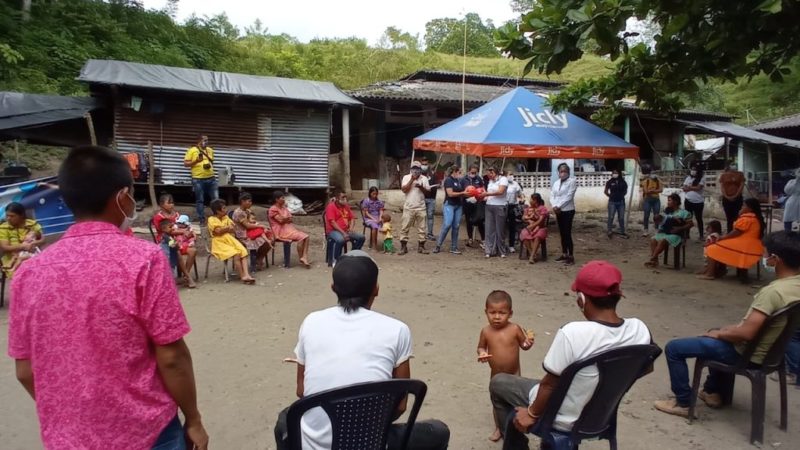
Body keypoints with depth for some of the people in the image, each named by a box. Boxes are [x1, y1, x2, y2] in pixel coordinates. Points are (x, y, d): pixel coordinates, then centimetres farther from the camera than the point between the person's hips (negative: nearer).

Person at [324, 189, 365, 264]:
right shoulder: (331, 206, -9)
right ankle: (335, 260, -19)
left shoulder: (346, 206, 14)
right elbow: (332, 223, -16)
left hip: (346, 230, 7)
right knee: (340, 240, -38)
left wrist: (351, 228, -3)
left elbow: (352, 218, 18)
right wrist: (343, 233, -22)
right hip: (333, 231, -7)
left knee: (361, 237, -8)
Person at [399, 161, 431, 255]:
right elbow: (404, 189, -11)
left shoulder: (424, 178, 6)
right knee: (404, 227, -2)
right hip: (408, 207, -2)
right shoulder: (406, 177, 1)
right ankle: (403, 247, 5)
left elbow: (428, 191, 3)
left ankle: (421, 246, 13)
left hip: (420, 207, 2)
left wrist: (421, 187, -16)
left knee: (421, 228, 5)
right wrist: (412, 179, -15)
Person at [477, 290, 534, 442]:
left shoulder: (515, 329, -19)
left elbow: (523, 345, -6)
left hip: (514, 374, -2)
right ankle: (498, 428, 39)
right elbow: (481, 347, 0)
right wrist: (482, 353, -22)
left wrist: (529, 342, -28)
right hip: (496, 375, 2)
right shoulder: (486, 331, -14)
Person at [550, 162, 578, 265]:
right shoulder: (556, 182, 13)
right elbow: (552, 195, 7)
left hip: (568, 210, -7)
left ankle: (571, 257, -4)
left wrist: (559, 206, -16)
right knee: (562, 233, 11)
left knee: (567, 234, -8)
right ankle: (564, 254, 20)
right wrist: (554, 206, -10)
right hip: (558, 211, 7)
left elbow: (569, 196, -15)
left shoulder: (572, 181, -7)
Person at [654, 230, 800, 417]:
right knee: (716, 333, 37)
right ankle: (713, 392, 38)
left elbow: (746, 333, -33)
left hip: (747, 353, -9)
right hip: (770, 349, 9)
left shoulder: (773, 291, -32)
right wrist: (731, 329, 8)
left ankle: (683, 402, 12)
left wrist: (718, 334, -13)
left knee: (674, 348, -2)